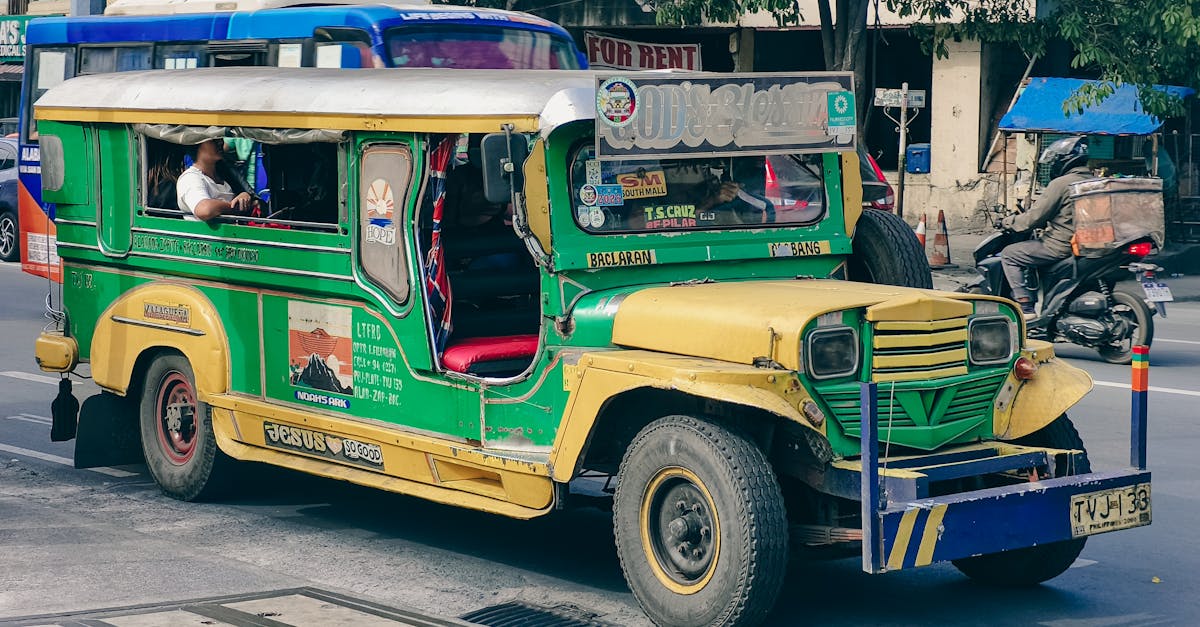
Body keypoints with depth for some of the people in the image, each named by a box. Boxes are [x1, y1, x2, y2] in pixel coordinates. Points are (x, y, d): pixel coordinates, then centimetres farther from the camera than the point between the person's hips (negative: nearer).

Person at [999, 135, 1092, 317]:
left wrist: (1007, 223, 1)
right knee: (1034, 246, 34)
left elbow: (1035, 217, -15)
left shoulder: (1061, 183, -16)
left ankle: (1026, 307, -6)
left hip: (1061, 246, -9)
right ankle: (1035, 299, 37)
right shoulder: (1092, 181, 10)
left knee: (1008, 255, 1)